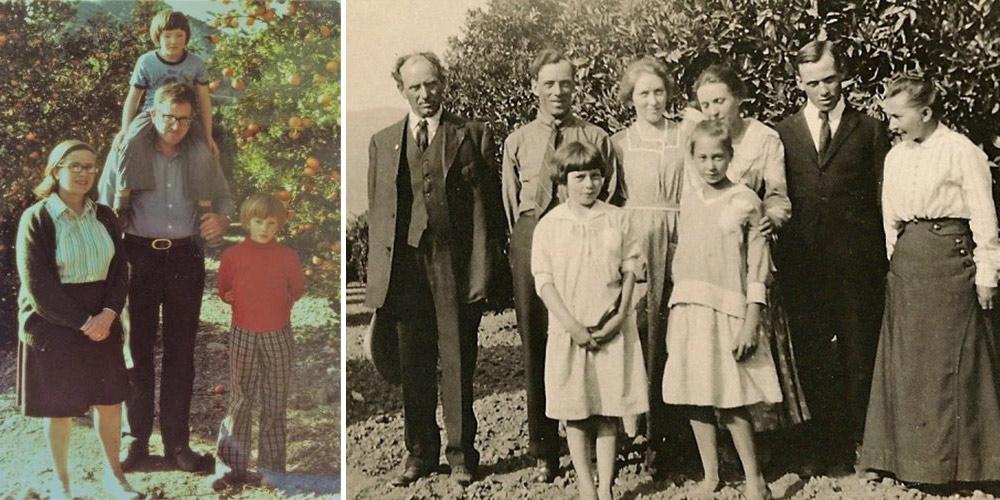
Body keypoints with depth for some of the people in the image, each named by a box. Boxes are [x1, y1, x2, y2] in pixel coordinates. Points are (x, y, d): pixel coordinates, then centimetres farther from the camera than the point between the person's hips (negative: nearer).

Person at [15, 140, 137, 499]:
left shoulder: (103, 217, 6)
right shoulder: (36, 219, -10)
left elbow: (119, 270, 5)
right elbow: (37, 286, -15)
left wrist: (107, 315, -13)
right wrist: (82, 322, -17)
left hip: (101, 324, 4)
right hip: (53, 326, -4)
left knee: (110, 400, 9)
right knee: (59, 408, 5)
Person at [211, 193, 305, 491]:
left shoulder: (287, 257, 2)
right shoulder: (233, 255, 1)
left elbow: (298, 289, 13)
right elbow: (223, 290, 10)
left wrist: (287, 299, -1)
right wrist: (230, 298, -4)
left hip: (279, 336, 1)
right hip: (243, 335, -1)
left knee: (275, 405, 7)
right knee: (240, 402, 0)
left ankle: (271, 469, 14)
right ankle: (234, 468, 6)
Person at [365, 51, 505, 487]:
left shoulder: (472, 136, 4)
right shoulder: (383, 142, 13)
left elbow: (489, 204, 1)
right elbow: (377, 210, 12)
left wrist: (486, 267, -7)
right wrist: (379, 272, 6)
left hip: (457, 265, -2)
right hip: (405, 264, 3)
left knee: (458, 363, 3)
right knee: (413, 366, 8)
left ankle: (461, 452, 15)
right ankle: (420, 452, 20)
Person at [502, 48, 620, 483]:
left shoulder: (596, 138, 7)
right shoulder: (517, 142, 12)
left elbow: (611, 199, 6)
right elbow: (509, 204, 13)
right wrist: (520, 247, 5)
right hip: (532, 239, 2)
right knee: (535, 344, 4)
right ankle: (544, 451, 14)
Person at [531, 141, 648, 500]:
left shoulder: (617, 219, 3)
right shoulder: (549, 225, -2)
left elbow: (631, 270, 3)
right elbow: (544, 282, -5)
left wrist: (620, 315, -9)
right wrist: (573, 326, -12)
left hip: (612, 329, 1)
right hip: (569, 330, -1)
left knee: (608, 412, 5)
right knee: (575, 412, 4)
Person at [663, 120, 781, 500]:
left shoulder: (745, 201, -5)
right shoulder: (688, 200, 9)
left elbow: (758, 266, -6)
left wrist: (751, 322, -12)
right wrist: (674, 312, 12)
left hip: (728, 310, -5)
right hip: (688, 309, 5)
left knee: (731, 400, -6)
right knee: (695, 397, 7)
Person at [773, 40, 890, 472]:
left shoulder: (869, 130, 7)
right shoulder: (782, 133, 9)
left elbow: (884, 195, 5)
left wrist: (885, 255, -3)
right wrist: (779, 249, 0)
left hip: (857, 259, -1)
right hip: (801, 258, 1)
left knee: (858, 353, 3)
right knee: (809, 353, 6)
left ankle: (859, 445, 14)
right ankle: (815, 448, 16)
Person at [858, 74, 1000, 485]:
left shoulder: (962, 152, -9)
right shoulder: (895, 157, 10)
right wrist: (894, 261, 11)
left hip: (950, 255, -6)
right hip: (906, 262, 6)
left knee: (947, 360, 1)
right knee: (905, 359, 8)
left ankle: (950, 460, 12)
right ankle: (907, 454, 19)